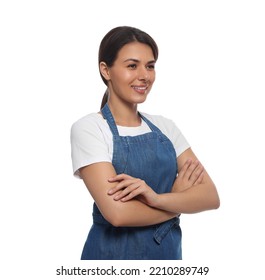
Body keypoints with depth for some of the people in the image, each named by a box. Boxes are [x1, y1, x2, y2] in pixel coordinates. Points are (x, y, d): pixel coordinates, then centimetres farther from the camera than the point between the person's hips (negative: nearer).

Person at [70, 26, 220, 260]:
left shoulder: (164, 126, 1)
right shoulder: (88, 128, -13)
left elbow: (211, 196, -8)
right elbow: (117, 212, -23)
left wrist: (158, 198, -24)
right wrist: (180, 198, -11)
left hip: (169, 252, 4)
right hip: (114, 252, -4)